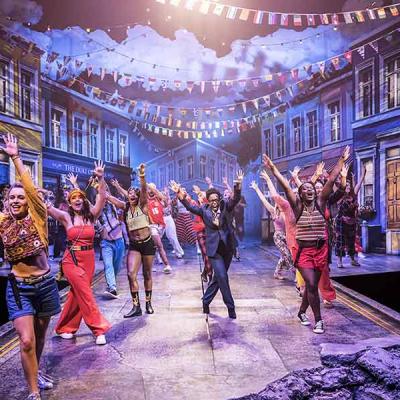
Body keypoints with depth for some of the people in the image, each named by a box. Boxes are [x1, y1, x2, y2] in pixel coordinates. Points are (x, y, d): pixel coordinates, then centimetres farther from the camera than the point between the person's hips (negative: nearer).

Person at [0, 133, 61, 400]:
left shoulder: (37, 217, -4)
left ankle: (35, 371, 46)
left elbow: (30, 187, -14)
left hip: (45, 283, 0)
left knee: (40, 335, 19)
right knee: (27, 341, -9)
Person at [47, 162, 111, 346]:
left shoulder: (91, 215, 0)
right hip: (72, 260, -3)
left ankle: (65, 328, 29)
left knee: (77, 294, 12)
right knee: (85, 294, -6)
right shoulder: (66, 217, -3)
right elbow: (47, 207, -14)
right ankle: (99, 329, 2)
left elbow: (102, 198, -12)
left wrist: (101, 179, -23)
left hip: (89, 259, 3)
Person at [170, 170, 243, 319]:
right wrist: (179, 193, -28)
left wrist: (238, 186, -37)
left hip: (228, 247, 2)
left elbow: (235, 199, -18)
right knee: (222, 277, -9)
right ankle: (230, 306, 7)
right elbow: (189, 206, -13)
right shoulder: (204, 210, -2)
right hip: (214, 248, -2)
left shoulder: (226, 206, -2)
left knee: (218, 277, 12)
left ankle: (206, 301, 30)